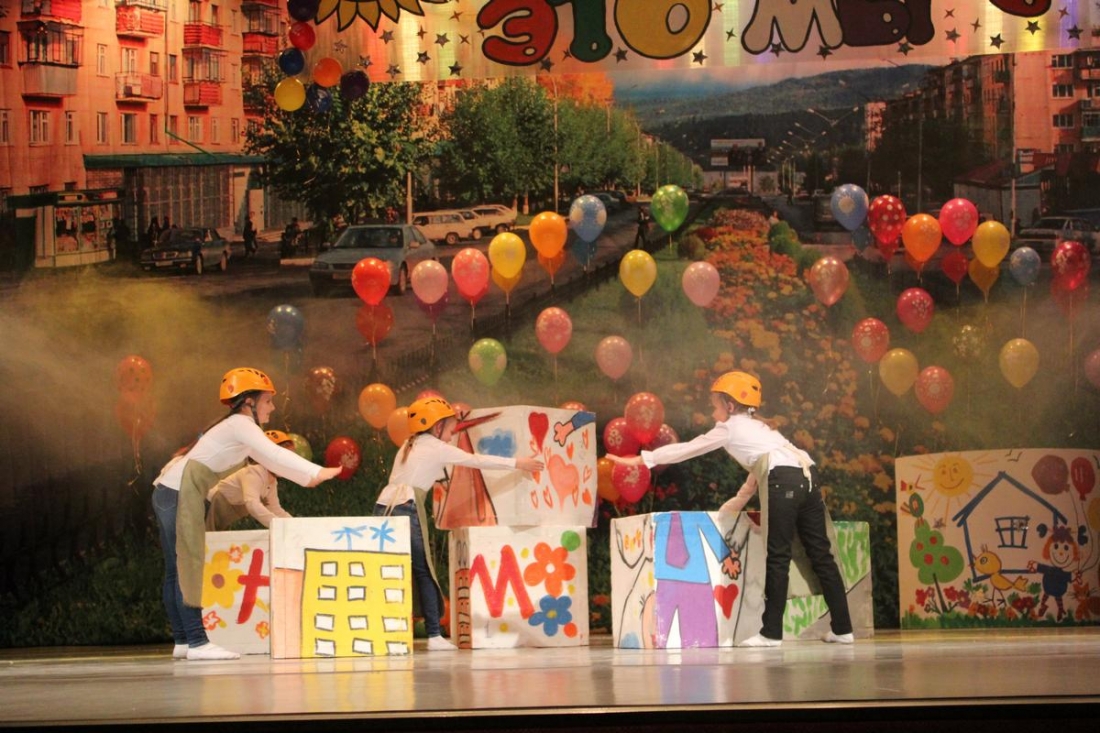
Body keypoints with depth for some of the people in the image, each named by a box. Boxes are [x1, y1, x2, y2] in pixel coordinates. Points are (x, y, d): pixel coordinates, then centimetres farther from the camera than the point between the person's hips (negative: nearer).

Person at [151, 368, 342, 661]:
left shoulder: (238, 427, 20)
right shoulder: (241, 424, -9)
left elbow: (269, 460, 20)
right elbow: (275, 456, -17)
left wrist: (310, 476, 14)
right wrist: (316, 473, -16)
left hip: (169, 493, 10)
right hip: (179, 493, -10)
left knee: (177, 571, 10)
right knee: (188, 566, -11)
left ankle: (182, 641, 13)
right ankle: (196, 642, -14)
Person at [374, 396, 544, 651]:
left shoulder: (408, 447, 25)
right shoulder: (438, 448, 6)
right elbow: (478, 461, 9)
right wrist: (517, 463, 17)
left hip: (383, 506, 6)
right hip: (406, 509, -6)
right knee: (424, 573, 2)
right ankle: (434, 635, 1)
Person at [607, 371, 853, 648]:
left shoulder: (729, 428, 14)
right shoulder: (756, 428, 35)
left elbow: (686, 449, 18)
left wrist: (640, 459, 25)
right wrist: (733, 505, 50)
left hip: (784, 480, -7)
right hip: (807, 476, 8)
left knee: (778, 559, -4)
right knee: (821, 555, 8)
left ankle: (772, 632, -3)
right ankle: (842, 629, 7)